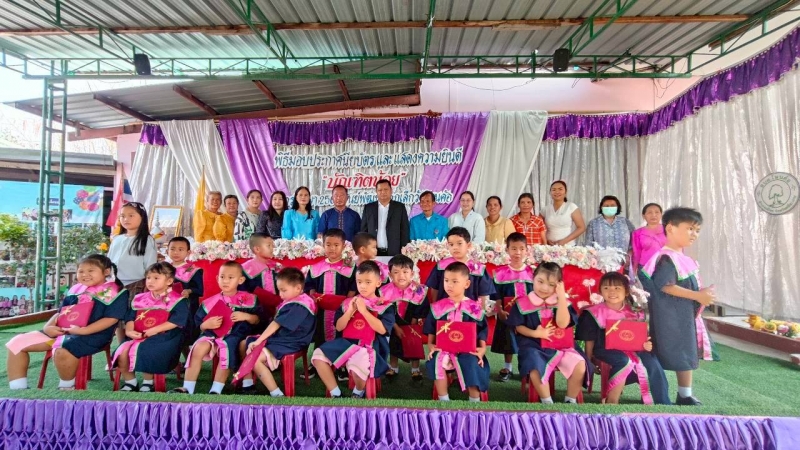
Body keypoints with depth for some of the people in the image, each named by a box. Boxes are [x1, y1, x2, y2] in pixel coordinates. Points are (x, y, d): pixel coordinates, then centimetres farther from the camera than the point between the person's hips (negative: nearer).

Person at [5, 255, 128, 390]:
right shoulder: (75, 289, 17)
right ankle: (18, 388, 8)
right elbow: (61, 313, 21)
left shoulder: (114, 292, -6)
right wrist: (48, 326, 0)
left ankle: (67, 388, -10)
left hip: (93, 334, -8)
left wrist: (83, 330, -22)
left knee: (62, 351, -37)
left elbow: (111, 319, -14)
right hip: (62, 331, 9)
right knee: (17, 342, 3)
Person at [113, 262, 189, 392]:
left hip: (163, 337, -6)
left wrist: (154, 330, -20)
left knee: (140, 351, -28)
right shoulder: (140, 298, 15)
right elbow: (131, 317, 10)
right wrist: (129, 330, -11)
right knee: (122, 351, -16)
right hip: (138, 336, 6)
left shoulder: (176, 300, -6)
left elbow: (177, 321, -16)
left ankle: (148, 382, -4)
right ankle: (130, 381, 6)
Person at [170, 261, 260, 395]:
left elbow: (257, 320, 7)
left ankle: (216, 390, -19)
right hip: (213, 334, 3)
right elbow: (199, 325, 11)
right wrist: (207, 324, -12)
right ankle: (187, 388, -15)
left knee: (226, 350, -32)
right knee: (199, 347, -25)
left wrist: (246, 316, -13)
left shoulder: (248, 299, 4)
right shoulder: (211, 302, 8)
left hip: (235, 336, -3)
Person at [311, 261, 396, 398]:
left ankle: (358, 392, 4)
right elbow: (339, 327, 8)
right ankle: (335, 393, 1)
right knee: (318, 355, -14)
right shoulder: (348, 303, 13)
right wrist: (350, 311, -7)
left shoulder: (385, 306, 1)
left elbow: (382, 329, -14)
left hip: (370, 347, -5)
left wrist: (364, 311, -16)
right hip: (347, 343, 5)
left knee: (357, 366, -35)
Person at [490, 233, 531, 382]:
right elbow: (496, 295, -4)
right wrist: (499, 311, -12)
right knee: (508, 341, 12)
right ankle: (507, 368, 29)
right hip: (508, 313, -1)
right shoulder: (500, 272, -6)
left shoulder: (532, 272, -1)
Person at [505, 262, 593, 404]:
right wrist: (535, 333, -18)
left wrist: (561, 297, -15)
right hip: (534, 346, -3)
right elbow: (518, 327, 0)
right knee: (536, 370, -32)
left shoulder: (561, 302, 3)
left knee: (580, 366, -19)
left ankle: (570, 400, 4)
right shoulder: (523, 303, -3)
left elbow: (563, 324, -12)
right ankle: (547, 401, -7)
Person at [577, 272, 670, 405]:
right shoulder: (595, 313, -4)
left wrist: (647, 345, -7)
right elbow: (590, 339, -1)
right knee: (624, 361, -33)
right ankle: (612, 401, -22)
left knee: (651, 361, -22)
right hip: (606, 350, -4)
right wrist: (589, 361, -4)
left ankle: (659, 402, -10)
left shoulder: (634, 314, 9)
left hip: (631, 349, 5)